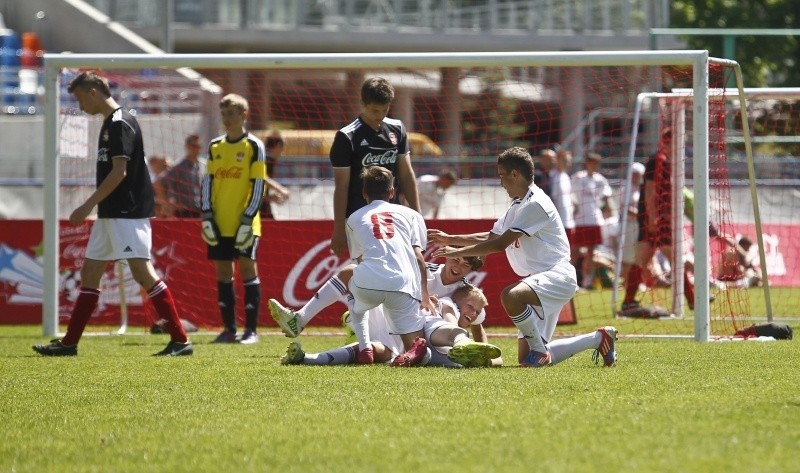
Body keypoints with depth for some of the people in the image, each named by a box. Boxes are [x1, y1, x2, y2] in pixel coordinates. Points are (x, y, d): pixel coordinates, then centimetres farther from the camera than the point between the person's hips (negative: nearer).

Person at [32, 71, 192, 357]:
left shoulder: (120, 124, -14)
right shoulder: (111, 123, 17)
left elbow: (119, 172, -20)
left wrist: (88, 206, -18)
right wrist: (93, 207, 20)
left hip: (128, 213, -11)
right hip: (112, 214, 11)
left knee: (142, 271, -14)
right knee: (89, 271, 12)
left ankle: (180, 340, -14)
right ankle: (69, 343, 18)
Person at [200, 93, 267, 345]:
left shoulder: (253, 146, -2)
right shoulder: (215, 147, 11)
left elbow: (258, 186, -5)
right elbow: (207, 182, 11)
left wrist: (248, 220, -12)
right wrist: (207, 218, 2)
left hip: (244, 224, -5)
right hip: (219, 224, 5)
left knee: (247, 268, -5)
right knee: (223, 272, 5)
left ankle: (251, 330, -2)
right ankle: (229, 328, 11)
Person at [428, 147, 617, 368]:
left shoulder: (535, 204, -15)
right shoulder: (517, 206, 17)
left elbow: (500, 244, -19)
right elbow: (491, 237, 28)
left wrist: (457, 252, -12)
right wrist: (449, 239, 24)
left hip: (557, 275, -10)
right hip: (539, 279, 10)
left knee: (511, 296, -39)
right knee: (525, 359, 5)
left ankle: (540, 351, -21)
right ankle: (598, 338, 19)